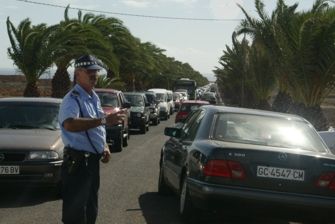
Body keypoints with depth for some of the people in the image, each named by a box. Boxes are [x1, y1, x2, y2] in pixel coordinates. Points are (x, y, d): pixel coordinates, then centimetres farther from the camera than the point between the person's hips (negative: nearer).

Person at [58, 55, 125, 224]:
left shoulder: (94, 98, 13)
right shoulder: (72, 99, -18)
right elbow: (70, 124, -39)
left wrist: (104, 147, 8)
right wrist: (104, 120, -41)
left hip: (93, 161, 9)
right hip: (77, 162, -9)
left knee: (91, 209, 19)